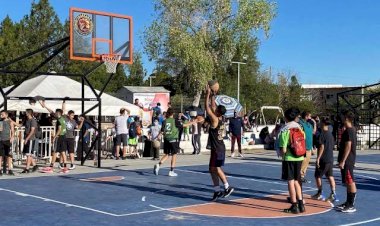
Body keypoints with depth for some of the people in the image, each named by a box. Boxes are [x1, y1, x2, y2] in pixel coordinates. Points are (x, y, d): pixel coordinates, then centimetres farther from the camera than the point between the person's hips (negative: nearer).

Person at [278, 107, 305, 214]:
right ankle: (301, 204, 18)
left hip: (289, 158, -5)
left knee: (291, 181, 2)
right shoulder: (300, 128, 4)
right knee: (296, 181, 17)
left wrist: (281, 153, 5)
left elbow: (283, 150, -15)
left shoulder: (284, 130, -13)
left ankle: (294, 206, 4)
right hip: (299, 158, 6)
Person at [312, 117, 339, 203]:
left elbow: (322, 147, -18)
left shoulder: (323, 134, -14)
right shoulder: (331, 134, 10)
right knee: (330, 176, 8)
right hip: (330, 158, 7)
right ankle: (333, 194, 3)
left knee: (318, 176, 6)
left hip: (323, 159, -7)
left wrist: (318, 158, -15)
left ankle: (320, 194, 11)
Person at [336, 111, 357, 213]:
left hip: (347, 161, -10)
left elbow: (348, 146, -21)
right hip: (348, 160, 10)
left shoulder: (349, 130, -17)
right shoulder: (352, 129, 14)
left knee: (350, 182, -6)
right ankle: (348, 202, 24)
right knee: (348, 182, 15)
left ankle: (351, 206, -2)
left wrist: (342, 161, -21)